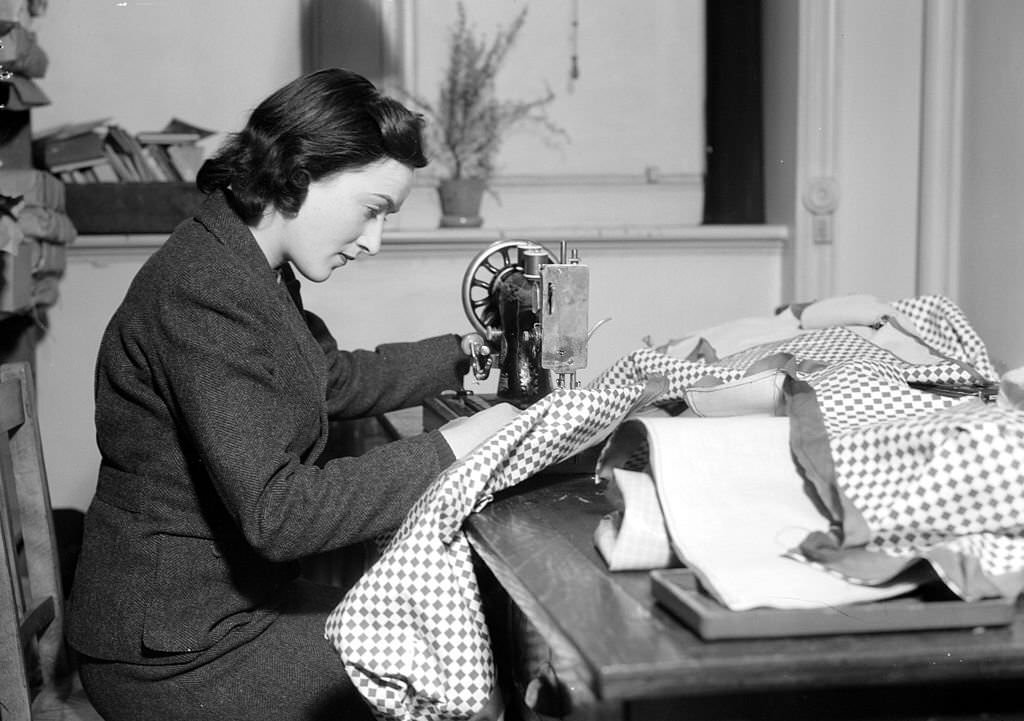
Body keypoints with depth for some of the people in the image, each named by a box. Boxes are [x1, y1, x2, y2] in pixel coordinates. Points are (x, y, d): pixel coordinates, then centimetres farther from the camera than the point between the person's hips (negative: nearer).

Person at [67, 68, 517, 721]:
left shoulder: (252, 272, 6)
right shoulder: (204, 296, -26)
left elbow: (335, 381, 22)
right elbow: (275, 511, -29)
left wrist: (464, 357, 17)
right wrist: (452, 448, -26)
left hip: (239, 597, 10)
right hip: (177, 654, -9)